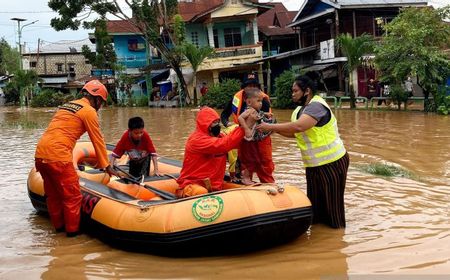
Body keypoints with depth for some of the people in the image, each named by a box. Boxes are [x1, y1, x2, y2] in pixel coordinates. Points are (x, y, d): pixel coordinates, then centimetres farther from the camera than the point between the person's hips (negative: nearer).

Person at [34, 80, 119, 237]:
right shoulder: (89, 111, -1)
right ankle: (72, 230, 14)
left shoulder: (67, 105, 23)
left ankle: (58, 225, 34)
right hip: (57, 157, -9)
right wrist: (106, 166, 9)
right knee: (72, 196, 4)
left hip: (40, 154, 9)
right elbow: (98, 141, 2)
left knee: (53, 194, 21)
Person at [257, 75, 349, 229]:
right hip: (314, 165, 9)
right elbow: (292, 133, 10)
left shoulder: (316, 106, -21)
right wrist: (274, 128, -6)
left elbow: (298, 127, -34)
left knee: (332, 203, 3)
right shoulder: (299, 110, 10)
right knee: (315, 202, 15)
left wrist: (270, 127, -28)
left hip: (332, 163, -9)